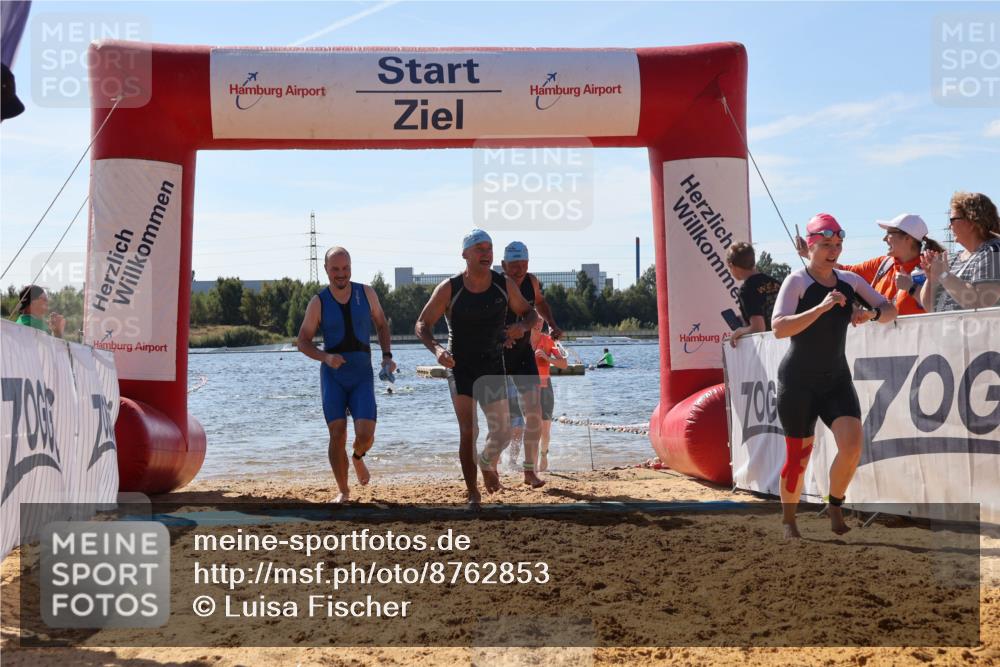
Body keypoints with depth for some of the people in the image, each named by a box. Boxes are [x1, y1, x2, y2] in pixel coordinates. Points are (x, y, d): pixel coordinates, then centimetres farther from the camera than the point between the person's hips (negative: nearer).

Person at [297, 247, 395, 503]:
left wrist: (387, 355, -1)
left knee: (365, 435, -13)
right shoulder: (318, 303, -4)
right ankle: (343, 492, 8)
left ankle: (358, 457, 24)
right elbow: (303, 342, -1)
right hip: (332, 376, -1)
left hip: (362, 376, 1)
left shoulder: (366, 293, 0)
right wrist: (325, 357, -20)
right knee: (337, 435, -9)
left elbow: (381, 324, 14)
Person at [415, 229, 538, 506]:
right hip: (460, 367, -2)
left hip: (493, 366, 3)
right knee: (468, 431, -12)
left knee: (502, 433, 1)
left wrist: (522, 326, -16)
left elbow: (530, 312, 9)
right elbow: (422, 324, -7)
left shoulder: (505, 285, -4)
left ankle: (488, 464, 36)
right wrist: (436, 348, -27)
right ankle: (473, 494, 2)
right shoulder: (449, 289, -12)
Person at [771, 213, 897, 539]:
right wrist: (822, 307, -33)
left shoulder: (850, 280, 6)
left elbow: (890, 310, 10)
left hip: (837, 379, 4)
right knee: (798, 456, 1)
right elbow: (779, 328, -25)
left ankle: (835, 508, 8)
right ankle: (788, 521, 21)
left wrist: (871, 314, -13)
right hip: (798, 381, -4)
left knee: (852, 445, -14)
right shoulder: (797, 281, -11)